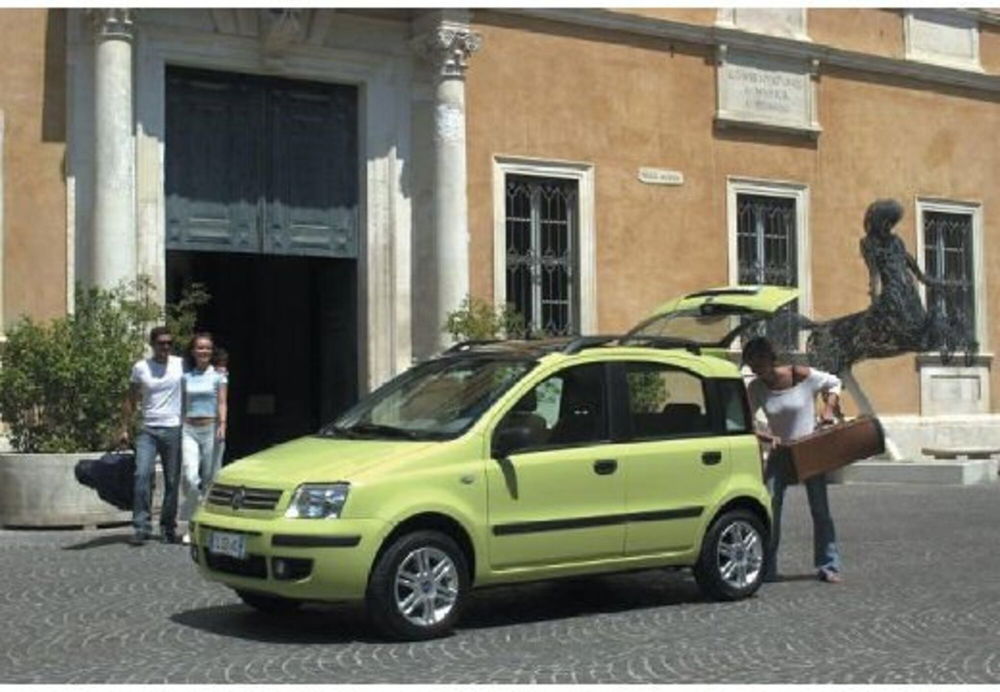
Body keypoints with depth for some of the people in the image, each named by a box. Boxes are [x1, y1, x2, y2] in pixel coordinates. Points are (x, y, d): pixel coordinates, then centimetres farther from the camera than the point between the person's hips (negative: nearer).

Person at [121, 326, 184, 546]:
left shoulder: (181, 365, 3)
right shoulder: (140, 368, 5)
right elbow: (131, 399, 12)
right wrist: (125, 427, 8)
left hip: (174, 430, 0)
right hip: (148, 431, 0)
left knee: (172, 481, 4)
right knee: (142, 474, -15)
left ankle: (168, 527, 16)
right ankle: (141, 526, -11)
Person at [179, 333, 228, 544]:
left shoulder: (218, 376, 7)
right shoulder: (186, 376, 12)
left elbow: (222, 403, 2)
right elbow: (181, 405, 13)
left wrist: (222, 424, -13)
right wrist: (178, 427, 6)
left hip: (210, 428, -1)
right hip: (189, 429, 1)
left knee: (209, 478, 1)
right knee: (190, 477, -14)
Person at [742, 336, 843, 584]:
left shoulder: (803, 376, -16)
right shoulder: (756, 388, -9)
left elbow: (833, 383, 2)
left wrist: (829, 409, -11)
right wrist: (765, 437, -21)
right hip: (780, 454, 2)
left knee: (820, 509, 1)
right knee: (769, 507, -7)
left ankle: (828, 566, 10)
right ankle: (766, 569, -1)